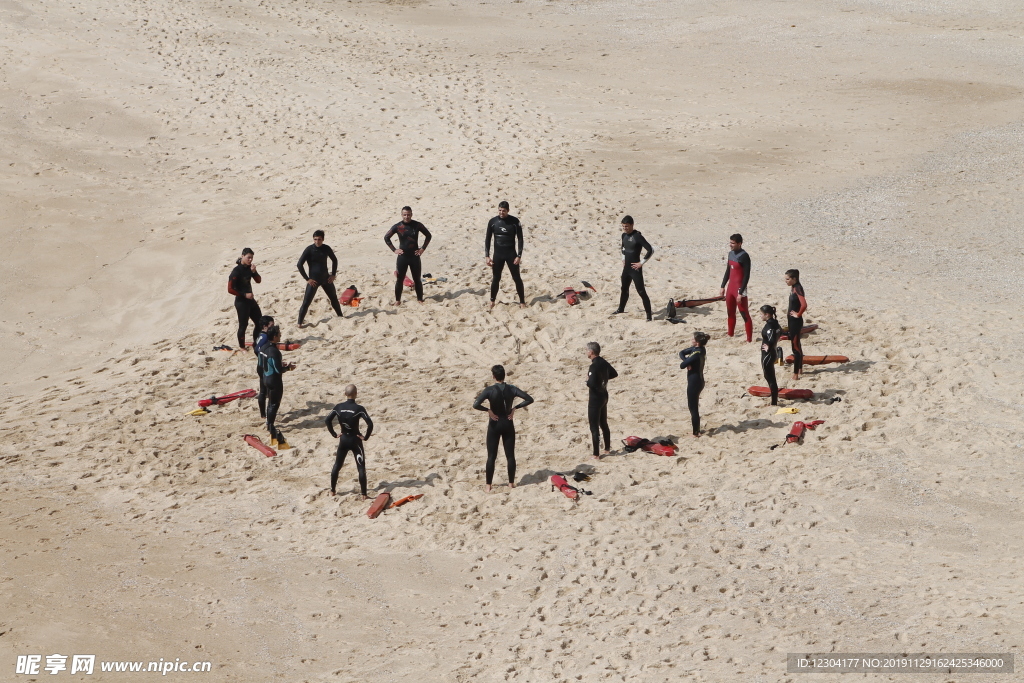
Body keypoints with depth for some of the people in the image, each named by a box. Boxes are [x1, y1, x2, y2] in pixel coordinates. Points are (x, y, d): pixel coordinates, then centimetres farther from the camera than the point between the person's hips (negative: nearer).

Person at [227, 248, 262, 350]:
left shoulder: (249, 268, 4)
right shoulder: (237, 271, -18)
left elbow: (258, 280, 6)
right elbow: (230, 289, -20)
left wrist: (254, 272, -13)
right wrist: (244, 295, -19)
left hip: (250, 300, 8)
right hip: (241, 302, -8)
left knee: (260, 322, 13)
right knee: (243, 325, -2)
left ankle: (256, 344, 27)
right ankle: (242, 347, 12)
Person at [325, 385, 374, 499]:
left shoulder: (338, 407, -5)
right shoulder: (359, 409, -15)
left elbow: (327, 420, -6)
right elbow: (370, 424, -24)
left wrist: (334, 434, 2)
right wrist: (366, 437, -11)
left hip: (343, 440, 4)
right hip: (355, 440, -4)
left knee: (337, 466, 18)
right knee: (361, 468, 1)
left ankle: (332, 491, 25)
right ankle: (364, 494, -2)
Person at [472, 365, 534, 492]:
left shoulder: (489, 390, -14)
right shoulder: (512, 389, -5)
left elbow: (476, 405, -26)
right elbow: (529, 399, -9)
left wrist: (488, 410, -13)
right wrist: (515, 408, -6)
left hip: (494, 425, -2)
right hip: (508, 424, 2)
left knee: (491, 456, 5)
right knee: (510, 455, 10)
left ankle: (488, 485, 6)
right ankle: (511, 483, 14)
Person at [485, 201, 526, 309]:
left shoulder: (514, 221, -8)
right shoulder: (492, 222, -3)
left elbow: (520, 239, -5)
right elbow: (487, 239, 4)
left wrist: (519, 256, -11)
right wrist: (487, 256, -2)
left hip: (511, 254, -2)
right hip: (498, 254, 2)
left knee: (517, 278, 0)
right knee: (495, 278, 7)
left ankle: (522, 301, 9)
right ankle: (492, 301, 19)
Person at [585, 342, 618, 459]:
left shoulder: (594, 366, -23)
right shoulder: (604, 363, 4)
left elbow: (591, 383, -31)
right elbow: (614, 374, 18)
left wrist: (587, 381, -10)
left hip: (595, 398, -9)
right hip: (604, 395, 9)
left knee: (594, 427, -3)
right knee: (604, 424, 22)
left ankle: (596, 454, -1)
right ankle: (607, 448, 34)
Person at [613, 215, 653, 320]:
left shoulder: (637, 236, -19)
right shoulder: (624, 235, 6)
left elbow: (650, 250, -24)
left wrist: (641, 262, -19)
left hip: (635, 268, -8)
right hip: (626, 267, 8)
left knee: (641, 291, -10)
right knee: (624, 289, 23)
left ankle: (649, 315, -9)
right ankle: (621, 309, 42)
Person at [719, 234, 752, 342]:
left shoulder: (744, 256, -16)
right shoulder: (731, 253, 9)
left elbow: (746, 276, -18)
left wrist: (740, 293, -21)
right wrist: (723, 287, 18)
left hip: (739, 288, -9)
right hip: (730, 287, 9)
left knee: (744, 314, -5)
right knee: (730, 313, 19)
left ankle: (749, 339, -4)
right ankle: (730, 335, 32)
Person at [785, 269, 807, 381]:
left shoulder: (797, 289, -21)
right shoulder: (793, 288, 7)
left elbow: (804, 305, -34)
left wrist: (798, 314, -20)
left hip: (796, 321, -10)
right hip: (792, 320, 10)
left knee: (795, 345, -6)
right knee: (796, 344, 19)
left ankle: (796, 373, -3)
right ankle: (800, 369, 32)